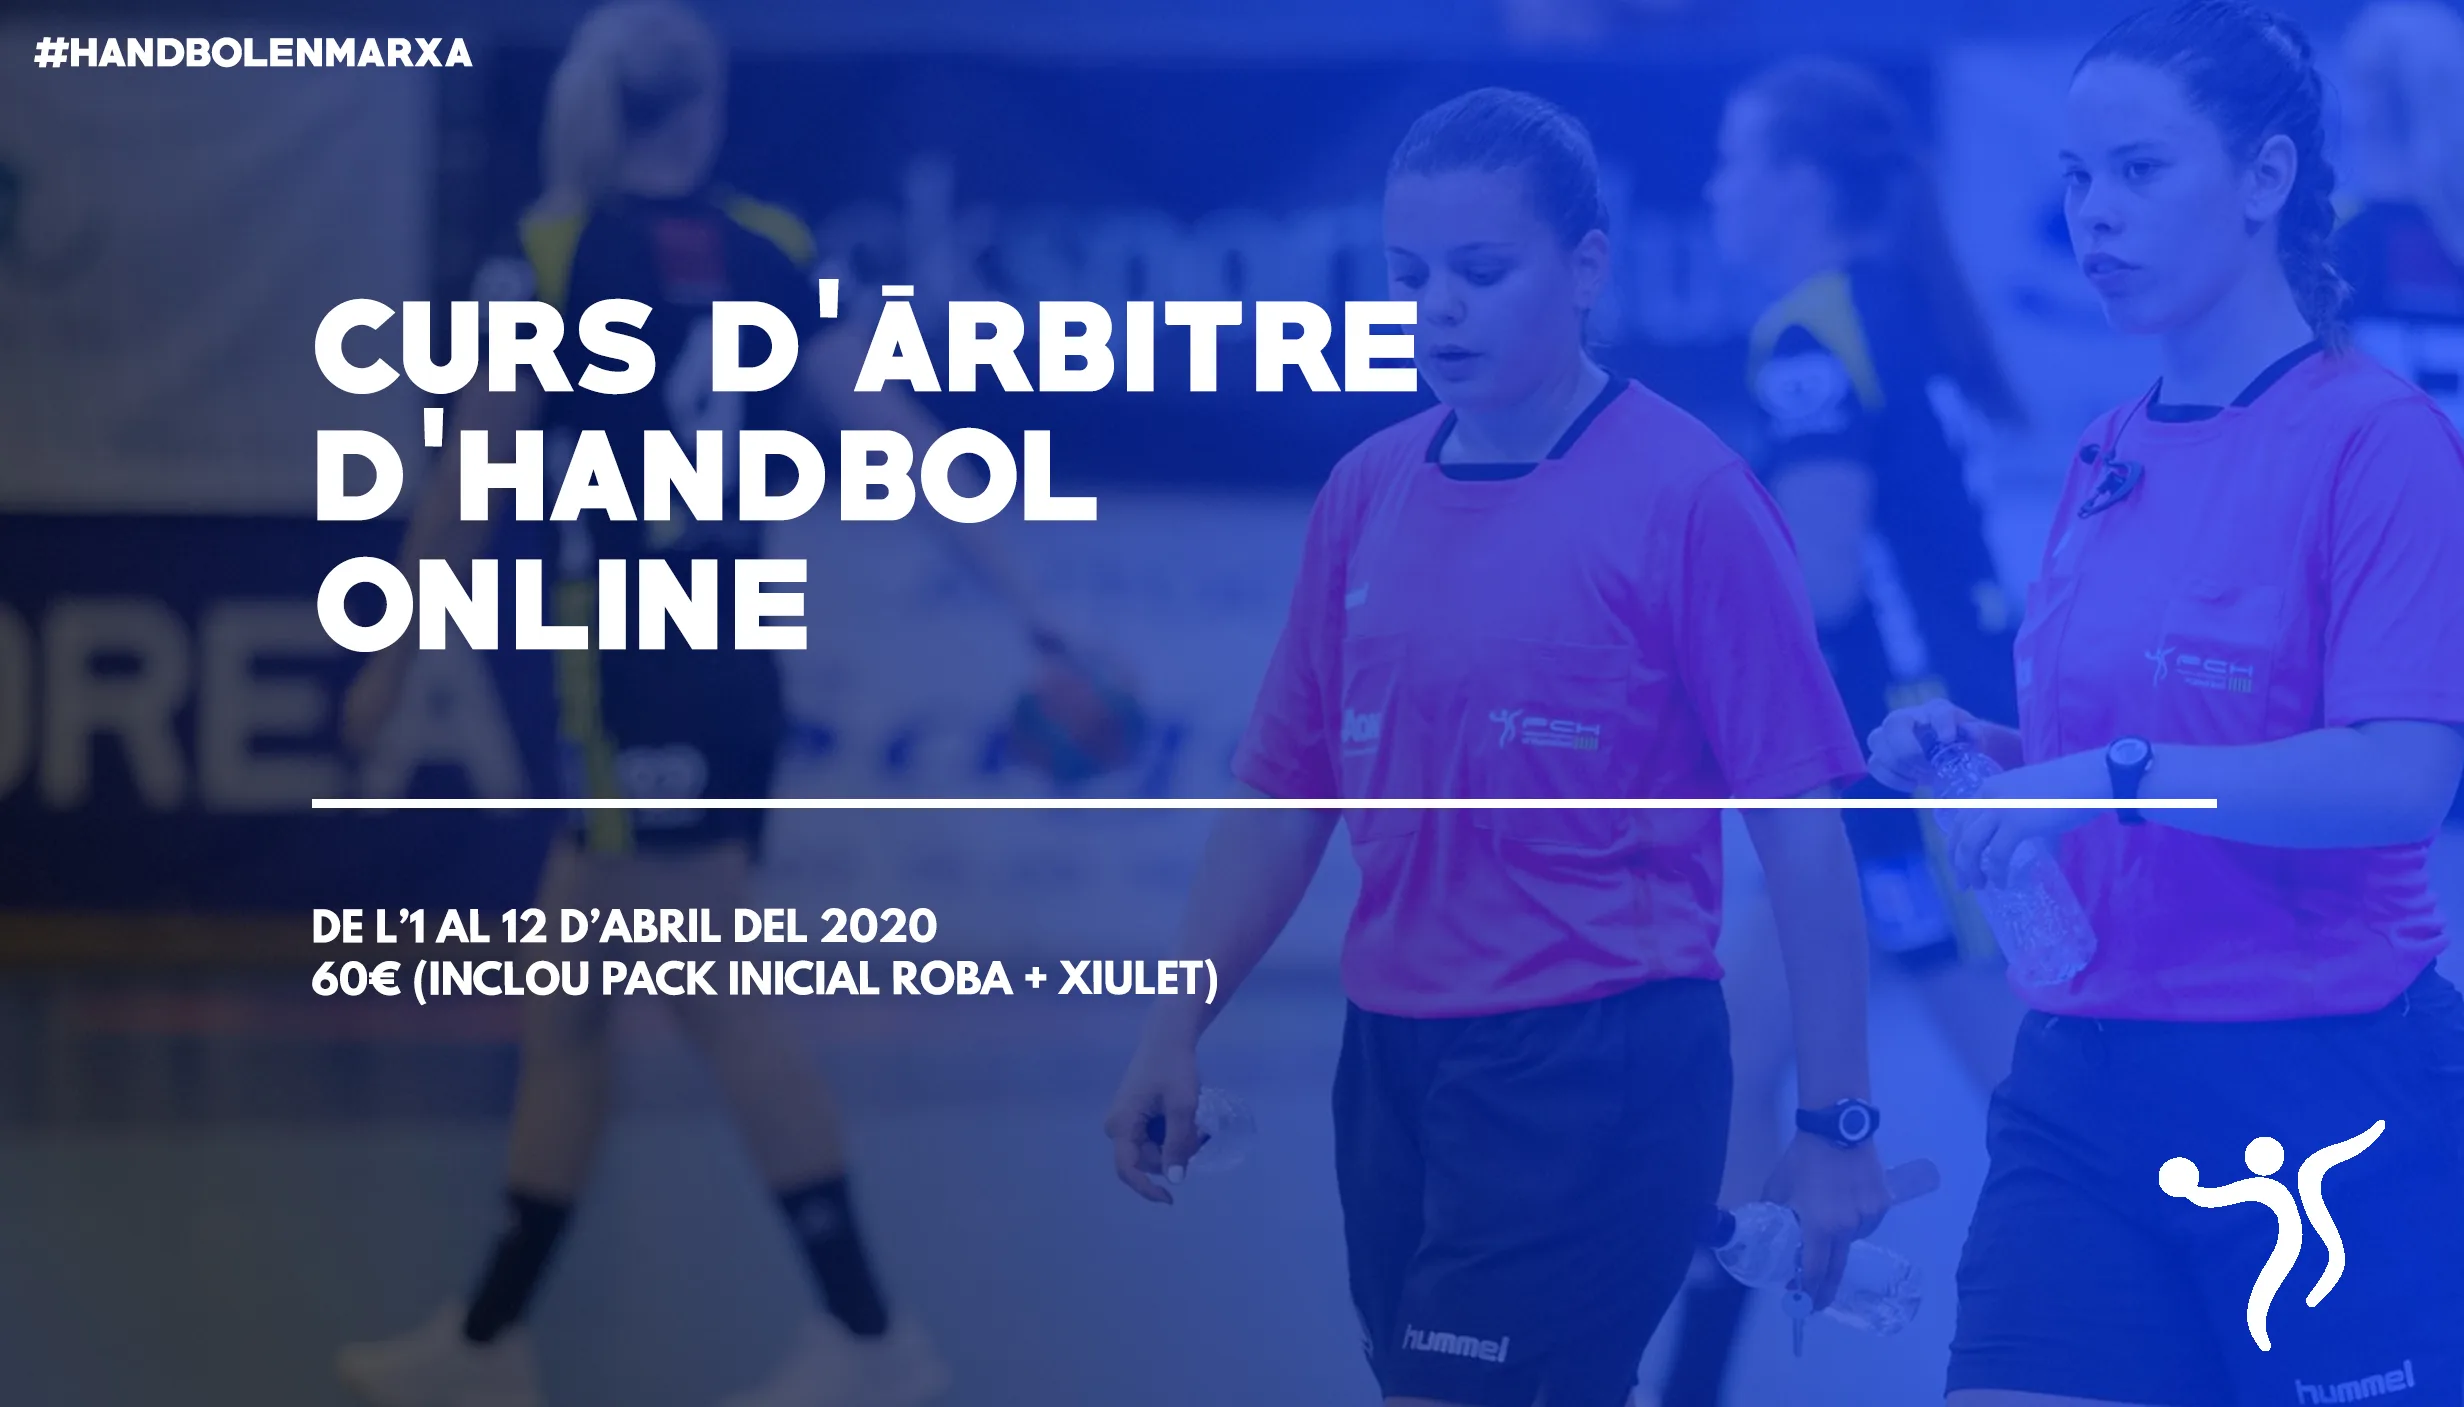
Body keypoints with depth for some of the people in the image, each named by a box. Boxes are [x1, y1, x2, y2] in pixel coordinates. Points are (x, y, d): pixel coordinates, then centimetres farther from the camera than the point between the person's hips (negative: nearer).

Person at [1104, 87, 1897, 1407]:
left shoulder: (1689, 495, -9)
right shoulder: (1367, 491, 9)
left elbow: (1797, 830, -9)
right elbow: (1286, 793, 15)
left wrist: (1835, 1124, -11)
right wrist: (1177, 1027, 10)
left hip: (1598, 1064, -6)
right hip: (1394, 1053, 6)